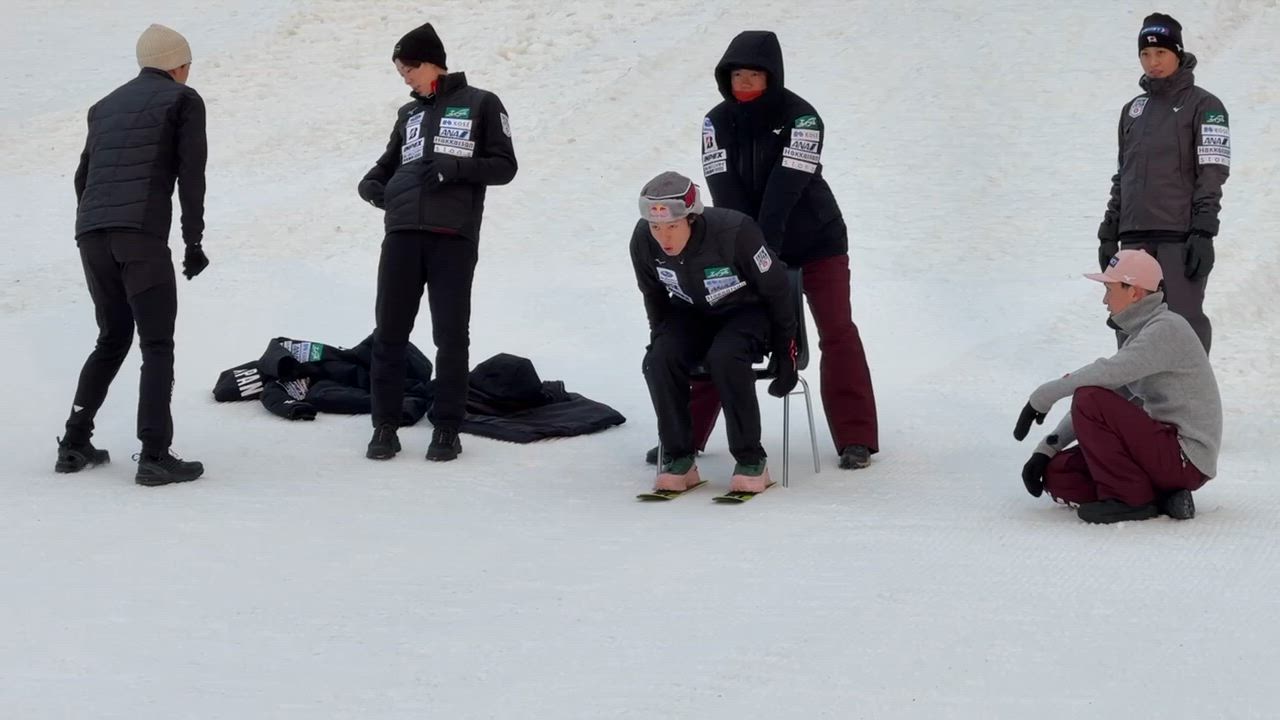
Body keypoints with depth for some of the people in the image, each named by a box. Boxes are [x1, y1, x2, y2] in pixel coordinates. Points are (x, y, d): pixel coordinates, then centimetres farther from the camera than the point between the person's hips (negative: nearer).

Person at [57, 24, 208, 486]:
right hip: (141, 234, -6)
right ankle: (154, 457, -12)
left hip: (91, 234, 6)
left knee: (112, 339, 19)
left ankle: (75, 445, 16)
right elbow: (191, 174, -1)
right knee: (157, 345, -3)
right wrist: (193, 242, 0)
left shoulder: (106, 106, 25)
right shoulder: (183, 100, 8)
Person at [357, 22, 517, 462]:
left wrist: (456, 168, -14)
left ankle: (447, 428, 9)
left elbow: (504, 166, 2)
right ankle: (385, 426, 7)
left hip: (454, 237, -4)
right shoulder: (409, 114, 20)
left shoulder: (481, 105, 6)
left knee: (451, 336, 0)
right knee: (390, 332, 1)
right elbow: (391, 161, 27)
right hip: (403, 234, 4)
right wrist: (372, 182, 4)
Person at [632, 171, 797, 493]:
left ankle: (751, 461, -23)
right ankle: (678, 460, -13)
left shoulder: (734, 232, -33)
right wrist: (662, 339, 1)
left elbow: (777, 291, -18)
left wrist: (785, 354, -12)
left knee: (724, 357, -35)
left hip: (749, 311, -4)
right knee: (659, 360, -25)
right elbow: (655, 298, 4)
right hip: (691, 315, 4)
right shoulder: (643, 242, -20)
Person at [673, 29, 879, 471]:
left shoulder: (800, 118, -18)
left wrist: (764, 246, -37)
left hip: (815, 241, -3)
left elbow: (786, 186, -28)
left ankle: (856, 439, -3)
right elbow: (723, 188, -17)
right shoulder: (717, 121, -7)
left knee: (837, 331, -9)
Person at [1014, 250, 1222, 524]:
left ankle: (1128, 499, -12)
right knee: (1058, 474, 2)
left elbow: (1107, 374, -28)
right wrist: (1045, 451, 7)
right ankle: (1160, 495, 0)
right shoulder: (1138, 334, 17)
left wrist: (1041, 398, -18)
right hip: (1164, 452, 9)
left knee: (1090, 399, -22)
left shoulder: (1167, 329, -14)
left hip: (1186, 459, -9)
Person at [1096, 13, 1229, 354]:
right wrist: (1109, 233, 16)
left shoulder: (1203, 105, 0)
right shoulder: (1133, 109, 18)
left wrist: (1203, 233, -14)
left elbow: (1212, 174, -6)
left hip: (1181, 235, -6)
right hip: (1135, 237, 6)